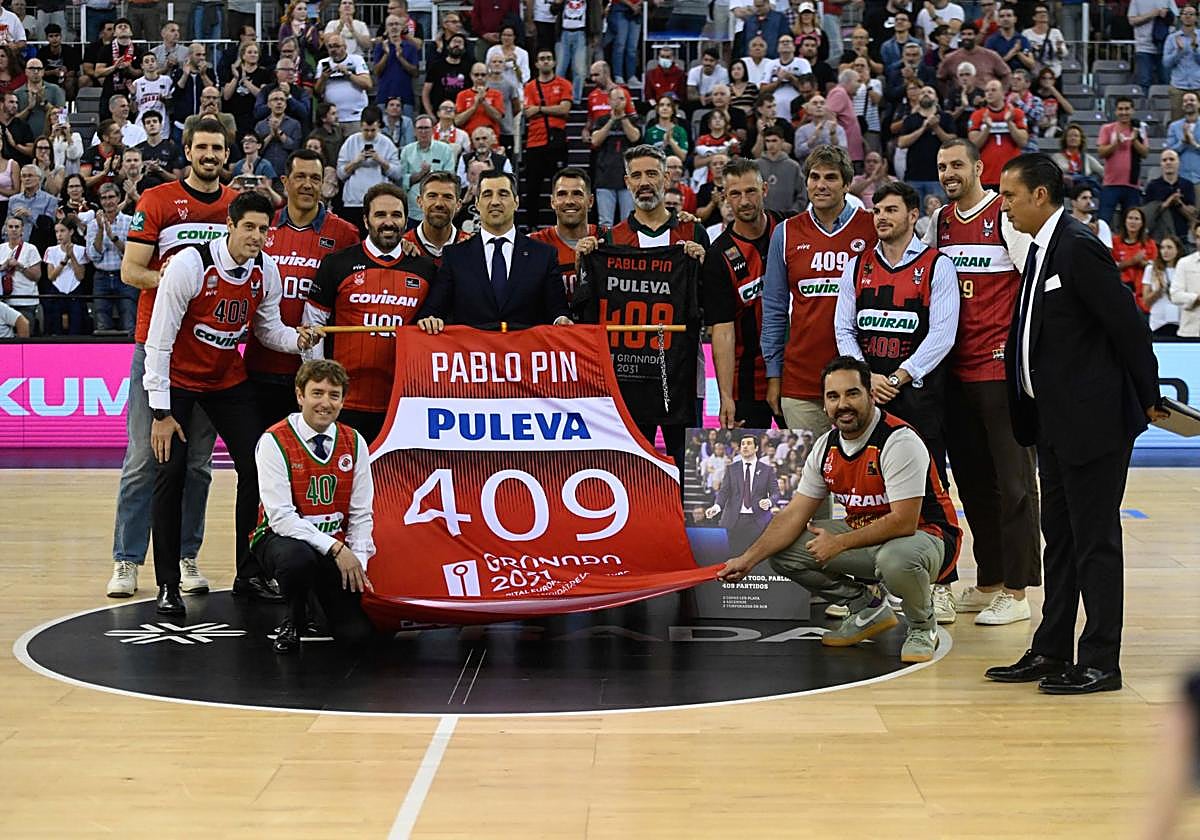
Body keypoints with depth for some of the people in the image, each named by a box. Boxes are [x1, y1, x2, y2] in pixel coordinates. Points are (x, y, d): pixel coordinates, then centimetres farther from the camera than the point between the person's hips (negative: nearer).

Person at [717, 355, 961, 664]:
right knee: (783, 550, -5)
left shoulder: (899, 441, -23)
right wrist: (748, 559, -11)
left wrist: (839, 543, -21)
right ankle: (866, 610, 11)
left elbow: (904, 522, -29)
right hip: (866, 533, 7)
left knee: (897, 558, -42)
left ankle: (922, 626, -7)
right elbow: (794, 514, 2)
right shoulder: (826, 446, -1)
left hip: (925, 536, -7)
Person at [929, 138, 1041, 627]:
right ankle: (988, 583, 20)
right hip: (956, 368, 7)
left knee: (1012, 478, -2)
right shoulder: (939, 222, 12)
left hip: (1001, 366, -7)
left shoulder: (1006, 216, -6)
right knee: (972, 480, 11)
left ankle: (1016, 591, 1)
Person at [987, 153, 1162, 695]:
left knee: (1095, 541, -3)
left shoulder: (1080, 248, -16)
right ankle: (1052, 653, 22)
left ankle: (1100, 663, 4)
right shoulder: (1041, 251, 13)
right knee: (1059, 539, 14)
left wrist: (1149, 398, -10)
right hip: (1056, 423, 10)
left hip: (1095, 421, -10)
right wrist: (1028, 413, 15)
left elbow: (1128, 324, -15)